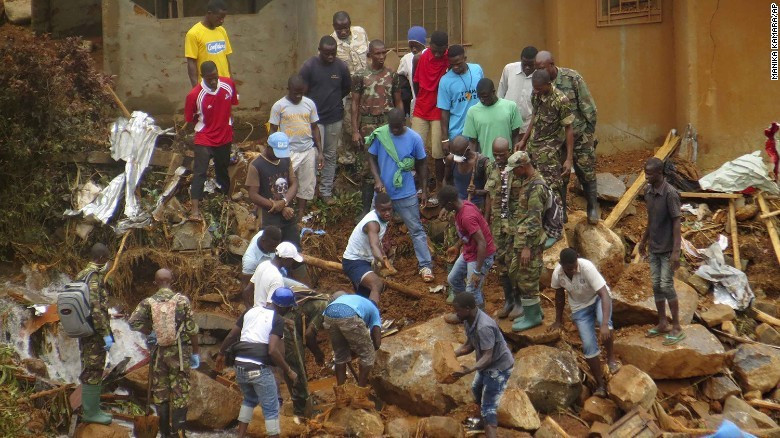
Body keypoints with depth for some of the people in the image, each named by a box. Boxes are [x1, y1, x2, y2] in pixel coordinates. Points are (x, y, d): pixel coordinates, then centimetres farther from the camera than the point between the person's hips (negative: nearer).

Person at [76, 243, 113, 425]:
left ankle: (92, 409, 24)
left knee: (91, 371, 16)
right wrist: (106, 333, -23)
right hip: (94, 334, -10)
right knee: (93, 372, -4)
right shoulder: (93, 277, -19)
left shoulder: (82, 275, 12)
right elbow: (96, 308, -25)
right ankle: (90, 412, 1)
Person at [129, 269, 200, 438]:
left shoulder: (148, 302, -3)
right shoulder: (182, 300, -6)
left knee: (160, 394, 12)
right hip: (179, 353, -1)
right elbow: (192, 329, -5)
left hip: (159, 353, 2)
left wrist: (149, 333, 2)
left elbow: (133, 322, -13)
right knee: (180, 395, 4)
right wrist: (195, 352, 4)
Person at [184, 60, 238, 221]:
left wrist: (228, 124, 9)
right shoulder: (194, 95, -24)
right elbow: (190, 120, -10)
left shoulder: (228, 85, -12)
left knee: (223, 168, 24)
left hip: (225, 137, 4)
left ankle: (226, 192, 47)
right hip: (204, 139, -4)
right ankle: (195, 208, -13)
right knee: (200, 172, -12)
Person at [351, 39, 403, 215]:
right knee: (368, 167, 0)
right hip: (368, 125, -2)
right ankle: (367, 209, 6)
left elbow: (398, 103, 11)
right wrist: (355, 131, -5)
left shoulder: (392, 75, 6)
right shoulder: (360, 75, 0)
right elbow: (355, 104, 1)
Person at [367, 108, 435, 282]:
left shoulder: (414, 138, -10)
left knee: (416, 230, 0)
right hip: (383, 191, 2)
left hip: (406, 194, -2)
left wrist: (424, 190, 1)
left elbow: (421, 164, -1)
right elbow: (372, 158, 0)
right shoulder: (379, 135, -9)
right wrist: (378, 180, -13)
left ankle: (425, 265, 2)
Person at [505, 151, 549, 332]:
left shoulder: (537, 187, -21)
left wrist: (527, 247, -24)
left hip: (530, 241, -10)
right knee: (516, 274, 18)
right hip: (521, 239, 10)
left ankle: (533, 317, 8)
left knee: (527, 278, -3)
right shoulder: (527, 183, 11)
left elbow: (534, 220, -23)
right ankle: (534, 311, 27)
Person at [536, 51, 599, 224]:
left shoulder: (572, 78, -15)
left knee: (587, 175, 5)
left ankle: (593, 208, 22)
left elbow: (588, 108, -9)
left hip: (580, 136, -3)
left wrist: (590, 133, -8)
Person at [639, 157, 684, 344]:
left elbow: (676, 223, -20)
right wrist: (644, 240, 23)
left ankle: (677, 328, 1)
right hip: (654, 247, 7)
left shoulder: (670, 194, -20)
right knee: (656, 285, 11)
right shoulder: (648, 191, 2)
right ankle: (662, 324, 23)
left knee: (666, 285, -7)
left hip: (668, 249, -7)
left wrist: (676, 252, -24)